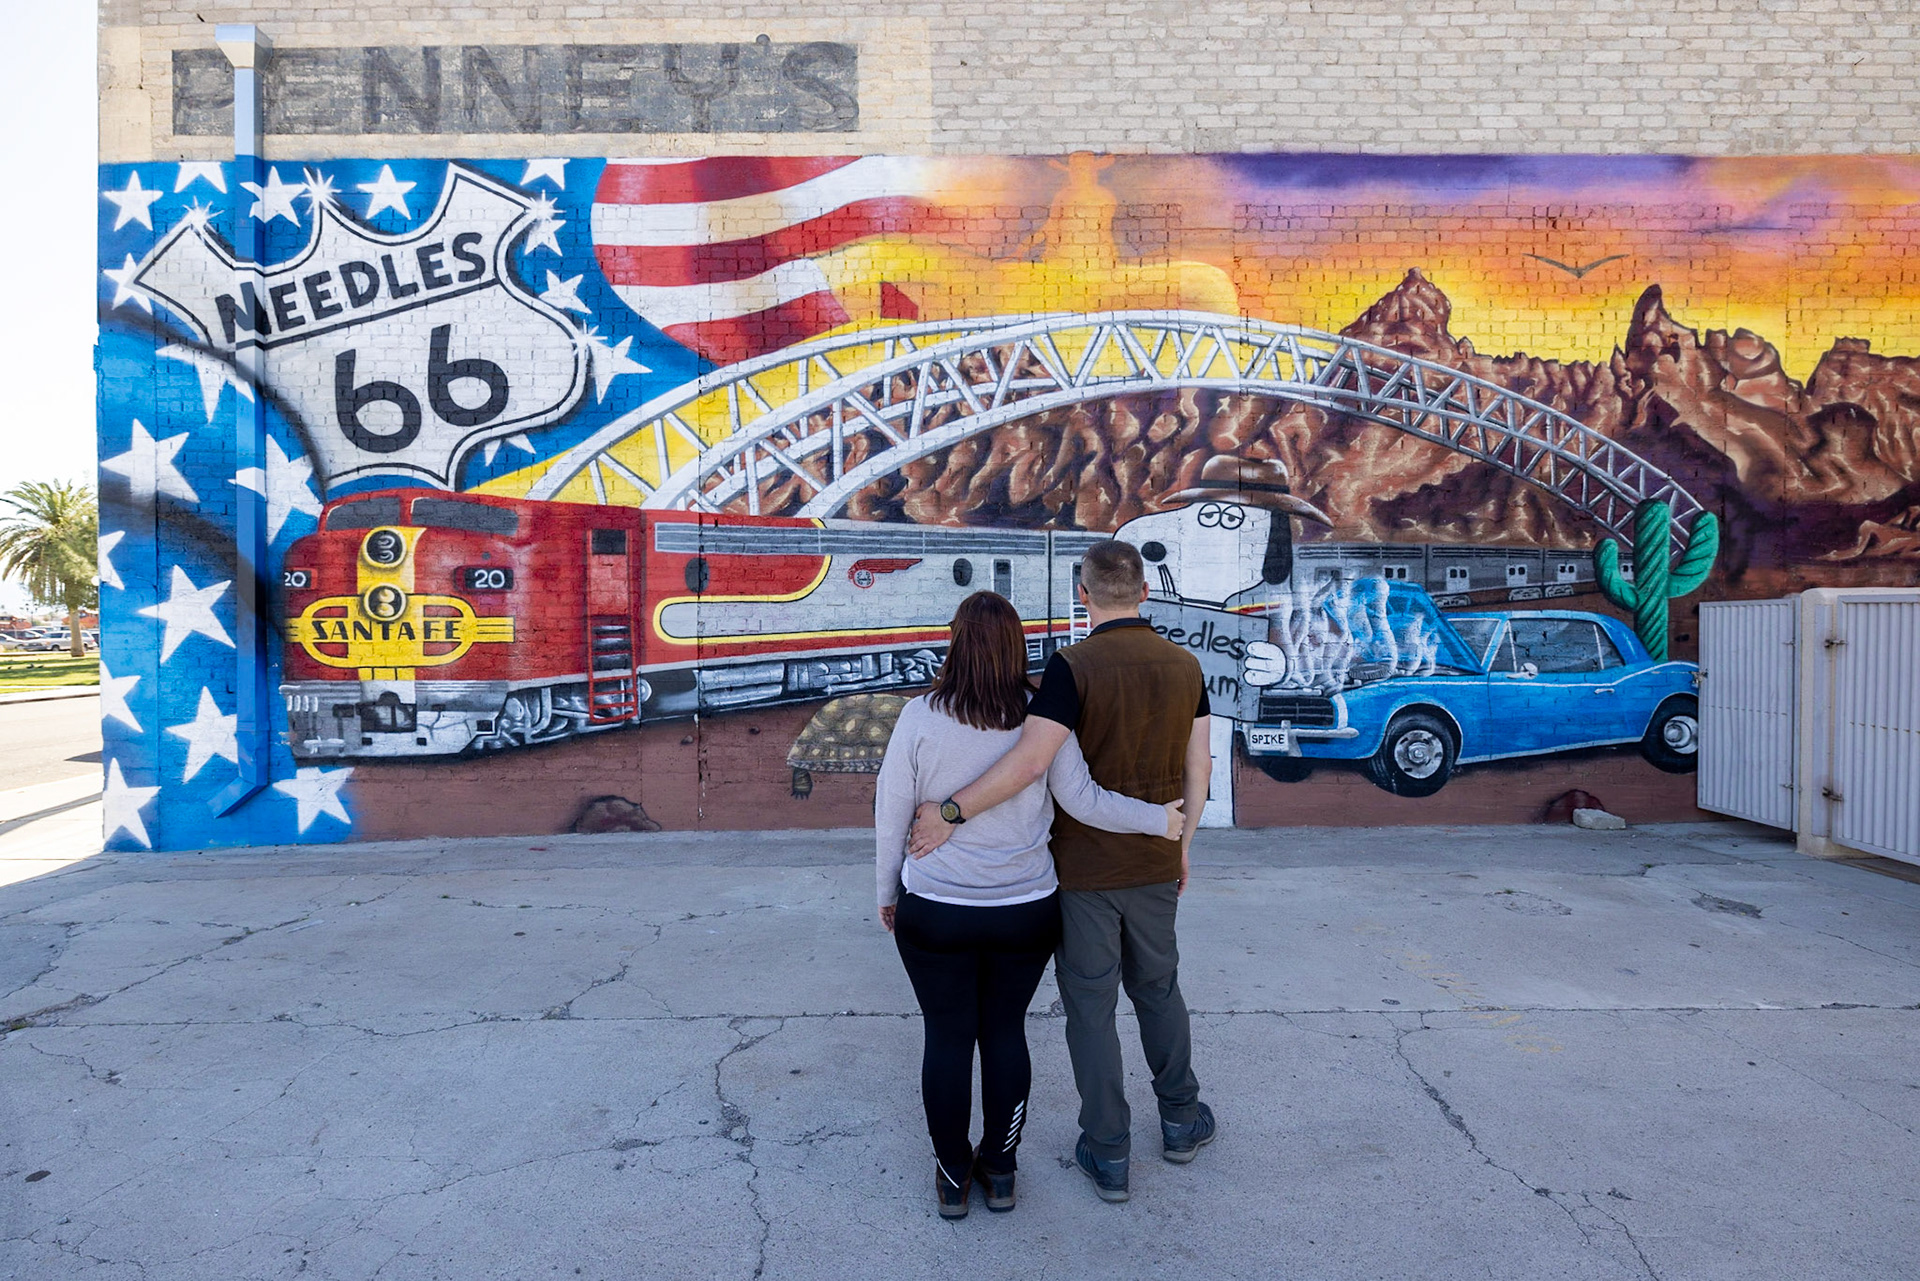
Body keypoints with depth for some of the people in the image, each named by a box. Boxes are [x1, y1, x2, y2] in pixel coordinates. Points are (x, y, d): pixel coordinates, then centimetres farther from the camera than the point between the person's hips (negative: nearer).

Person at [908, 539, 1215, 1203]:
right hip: (1153, 865, 5)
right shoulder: (1184, 664, 0)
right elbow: (1198, 767, 5)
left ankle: (1108, 1155, 22)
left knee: (1091, 1009, 9)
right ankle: (1181, 1121, 39)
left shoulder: (1073, 666, -18)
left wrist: (949, 812, -24)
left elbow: (1031, 758, -29)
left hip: (1084, 868, -5)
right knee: (1158, 989, 24)